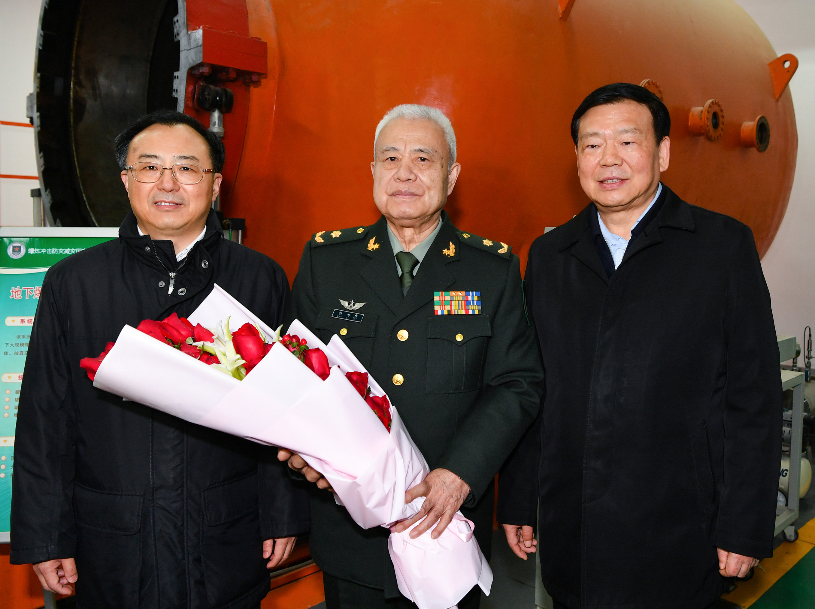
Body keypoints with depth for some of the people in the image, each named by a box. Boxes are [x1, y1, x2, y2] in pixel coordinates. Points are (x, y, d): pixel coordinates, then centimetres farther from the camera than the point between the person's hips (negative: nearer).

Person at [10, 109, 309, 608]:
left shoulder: (262, 279, 0)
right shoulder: (72, 282, 1)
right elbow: (45, 420, 1)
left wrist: (284, 516, 0)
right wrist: (44, 539, 0)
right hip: (111, 550, 1)